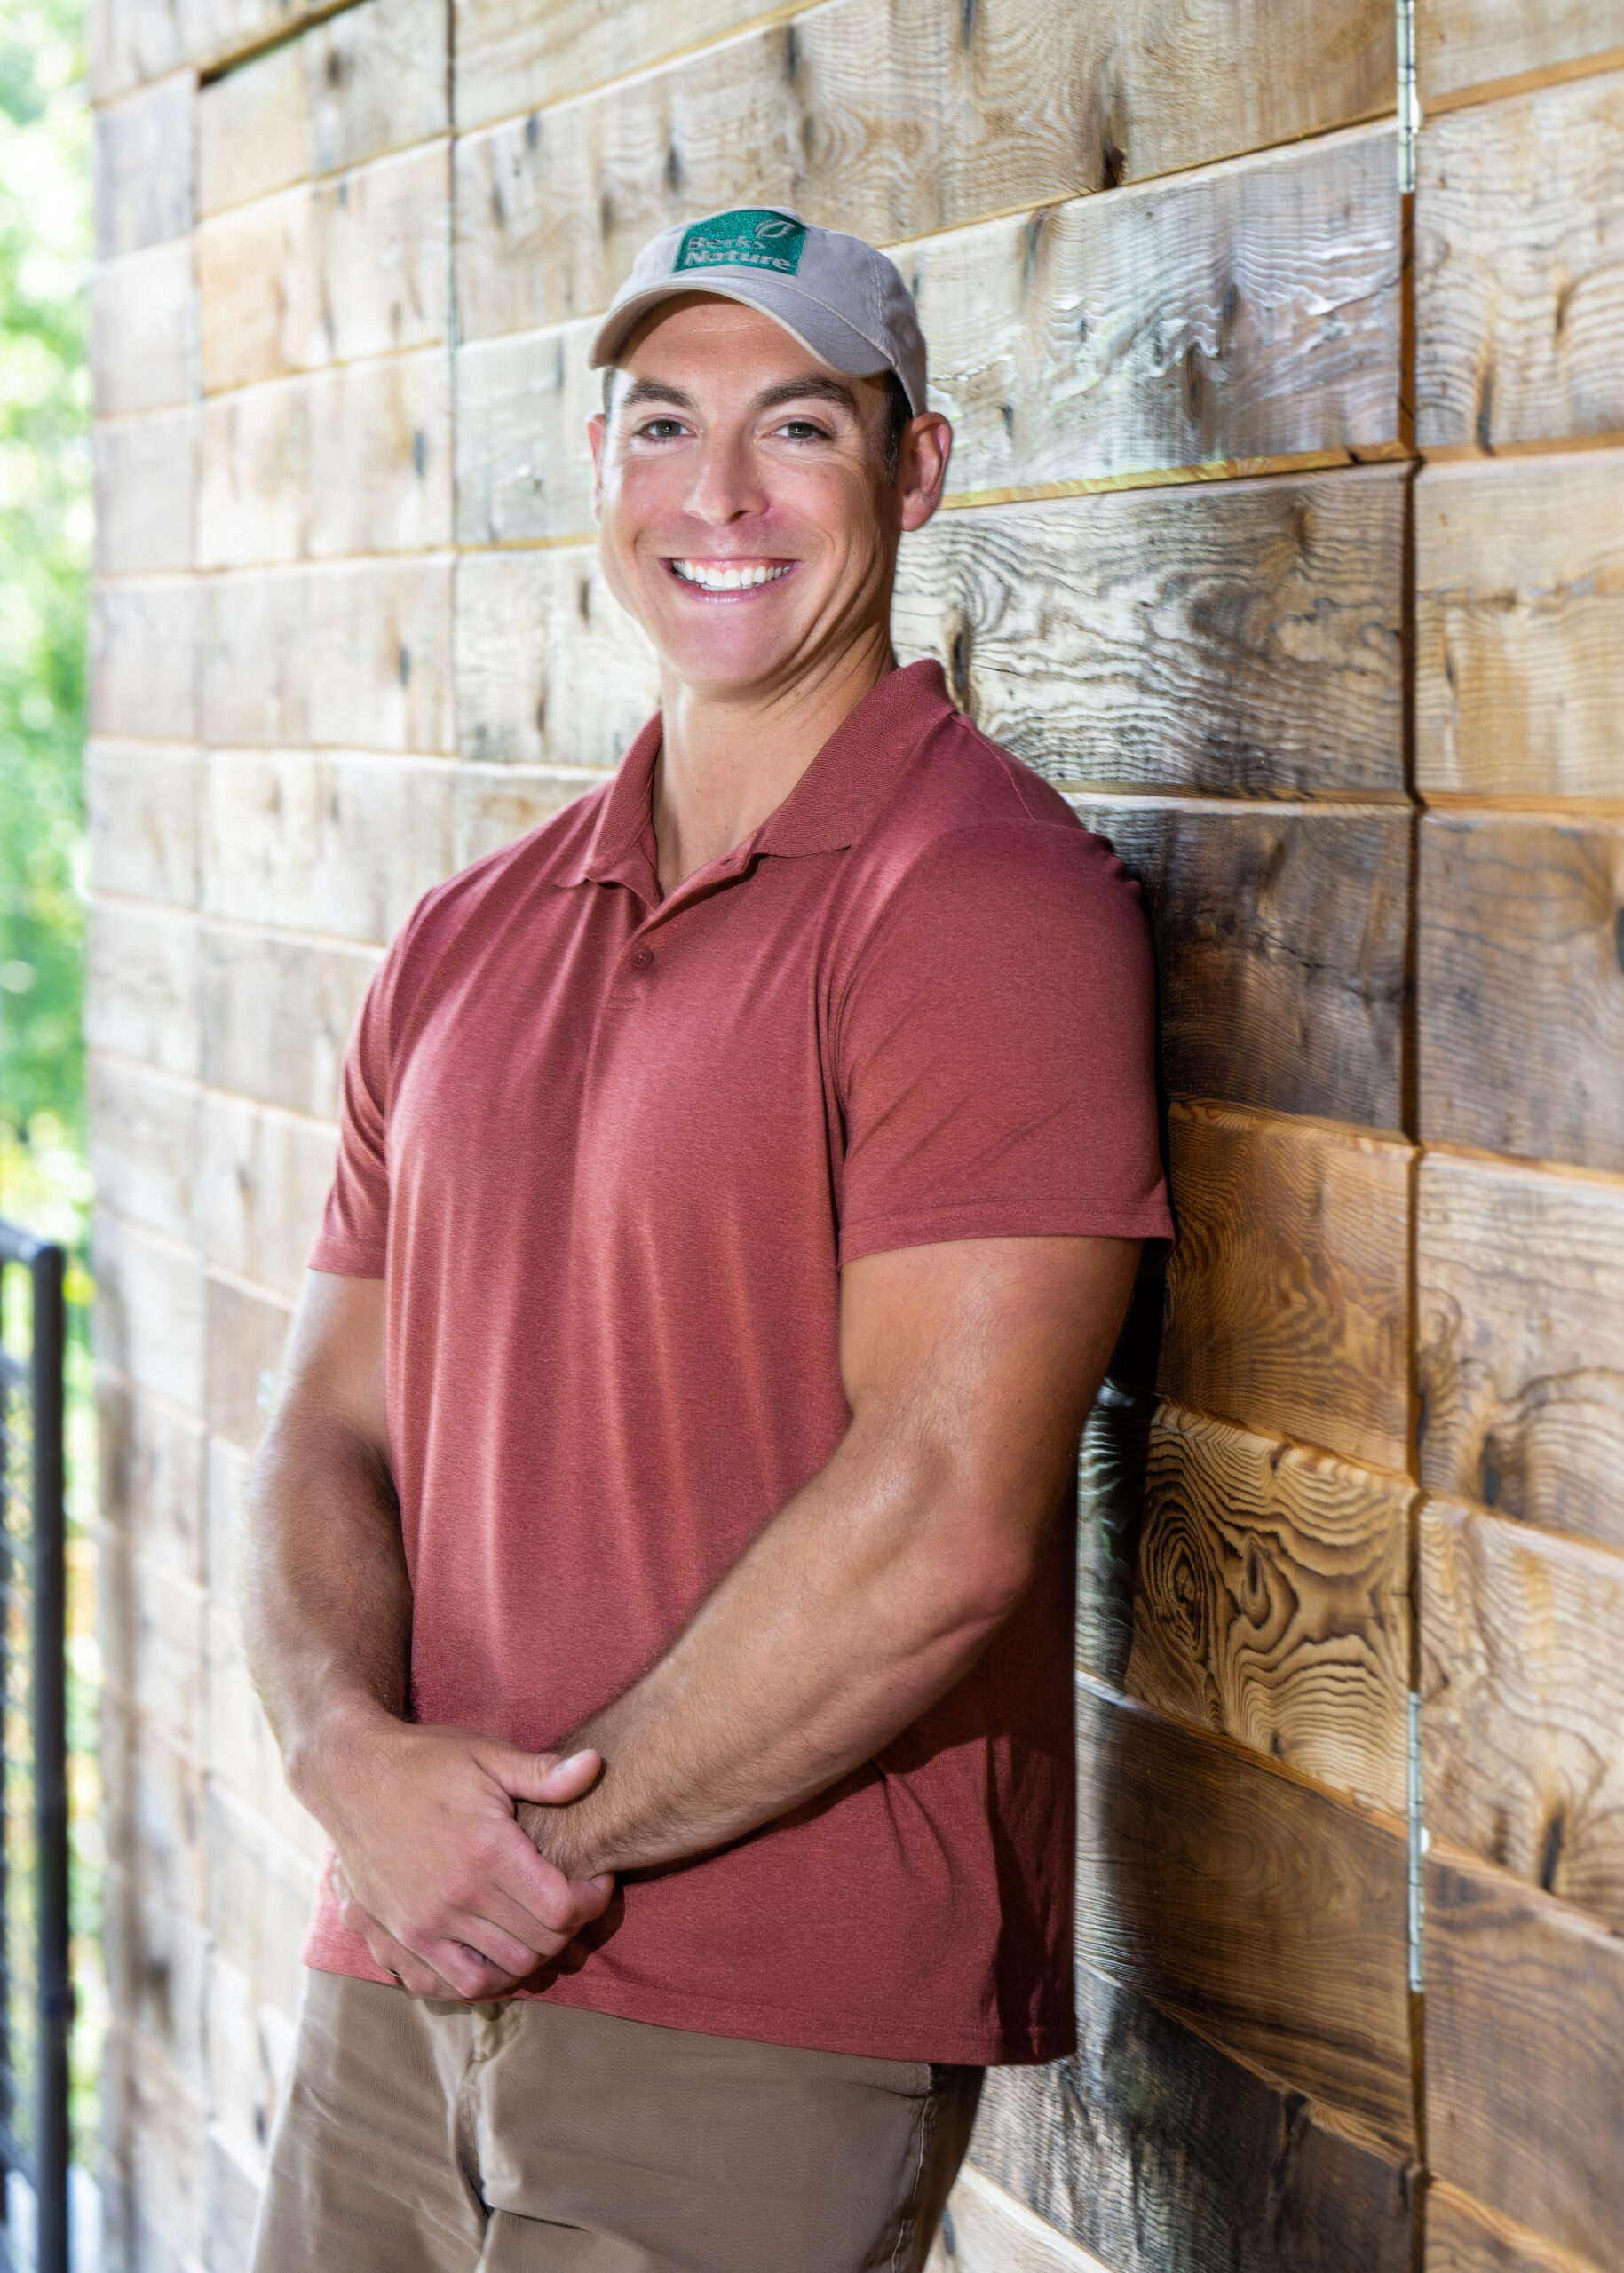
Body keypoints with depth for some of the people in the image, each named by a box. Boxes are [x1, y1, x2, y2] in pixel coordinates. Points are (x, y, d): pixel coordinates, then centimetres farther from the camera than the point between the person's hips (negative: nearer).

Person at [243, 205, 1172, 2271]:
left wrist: (547, 1842, -12)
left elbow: (939, 1524, -18)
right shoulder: (467, 944, 11)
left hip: (761, 2040, -6)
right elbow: (331, 1433, 9)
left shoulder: (988, 901, -11)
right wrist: (352, 1748, -11)